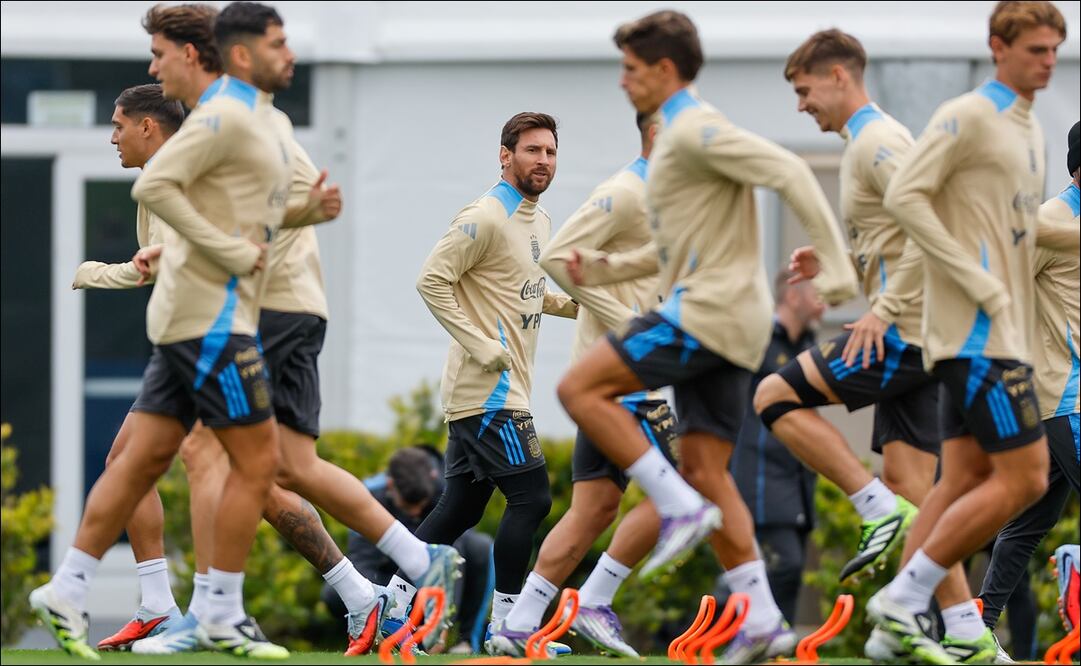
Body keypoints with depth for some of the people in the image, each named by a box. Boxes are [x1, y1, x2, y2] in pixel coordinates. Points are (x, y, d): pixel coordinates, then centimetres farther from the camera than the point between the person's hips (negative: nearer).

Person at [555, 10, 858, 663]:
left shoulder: (696, 130, -10)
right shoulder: (683, 136, 22)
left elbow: (790, 173, -20)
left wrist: (835, 264, -25)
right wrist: (610, 270, 21)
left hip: (708, 312, -10)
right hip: (727, 324, 10)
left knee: (582, 388, -11)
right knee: (703, 468, 5)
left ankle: (681, 508, -13)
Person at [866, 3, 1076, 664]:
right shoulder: (968, 118, -10)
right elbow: (905, 196, -18)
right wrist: (979, 284, -20)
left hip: (1004, 331, 9)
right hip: (978, 332, -9)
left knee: (967, 479, 6)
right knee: (1024, 478, -11)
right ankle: (902, 598, -9)